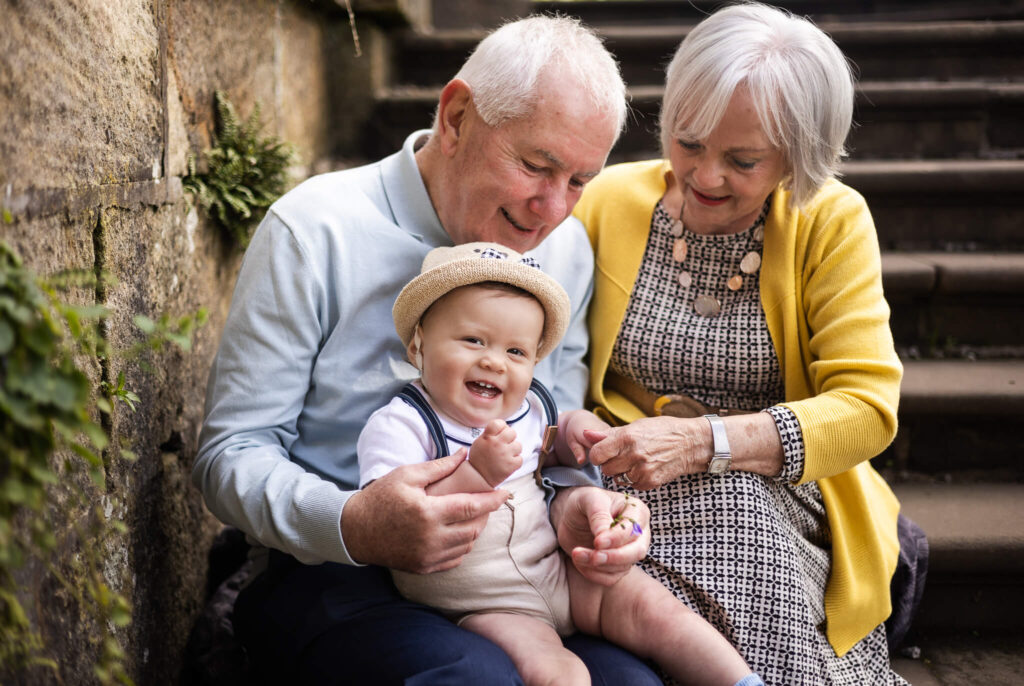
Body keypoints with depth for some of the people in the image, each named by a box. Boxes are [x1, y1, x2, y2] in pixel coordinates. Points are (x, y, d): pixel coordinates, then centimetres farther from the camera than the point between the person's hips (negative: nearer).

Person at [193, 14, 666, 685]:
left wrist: (573, 501, -13)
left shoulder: (568, 250, 6)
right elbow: (230, 454, -9)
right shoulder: (314, 232, -10)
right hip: (327, 573, -3)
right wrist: (352, 524, -29)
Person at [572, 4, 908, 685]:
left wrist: (701, 441, -24)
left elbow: (866, 408, -10)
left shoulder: (833, 222, -3)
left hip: (780, 499, 0)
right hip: (627, 489, 1)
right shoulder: (610, 200, 0)